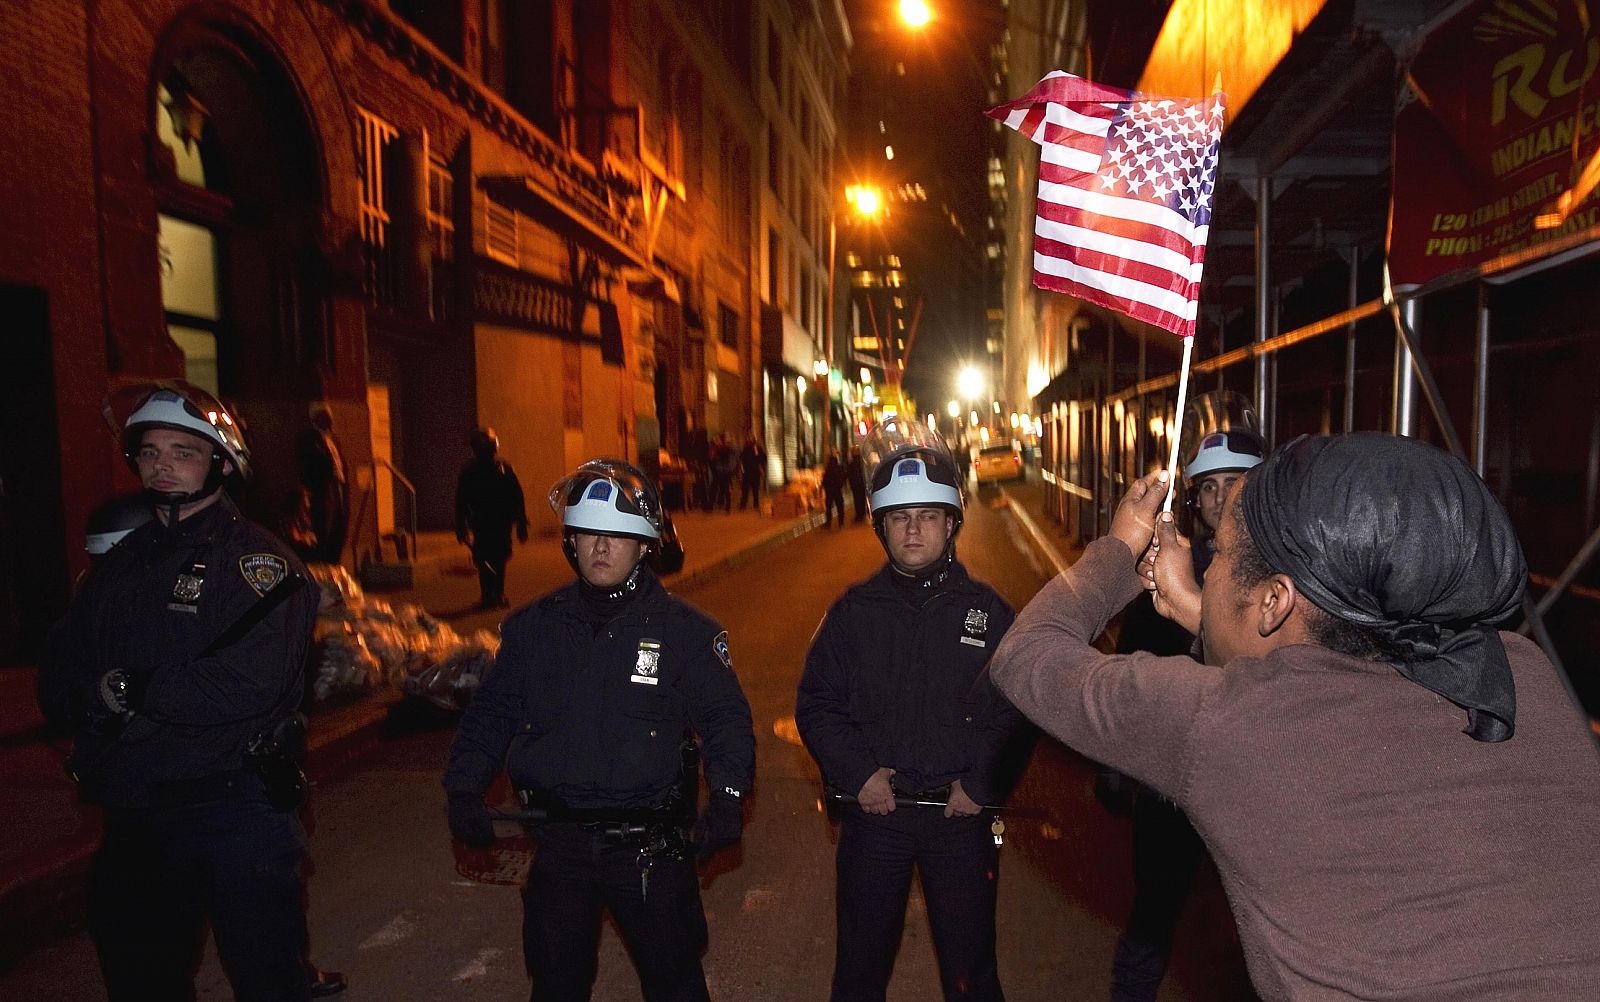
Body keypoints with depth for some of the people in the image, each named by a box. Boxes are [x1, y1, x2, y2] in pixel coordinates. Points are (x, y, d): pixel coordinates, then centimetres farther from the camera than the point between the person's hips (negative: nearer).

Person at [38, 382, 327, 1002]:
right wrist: (96, 703, -12)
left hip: (233, 812, -7)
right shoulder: (122, 563, 9)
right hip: (133, 820, 7)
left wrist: (128, 692, -16)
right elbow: (59, 680, 9)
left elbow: (253, 681, -26)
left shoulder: (255, 559, -13)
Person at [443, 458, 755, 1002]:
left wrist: (728, 795, -16)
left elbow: (724, 716, -3)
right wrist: (464, 788, -3)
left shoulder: (685, 628, -5)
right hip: (558, 838, 3)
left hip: (648, 840, -2)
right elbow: (492, 710, 9)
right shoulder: (533, 626, 3)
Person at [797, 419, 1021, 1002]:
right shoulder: (853, 611, 1)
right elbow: (816, 704, 2)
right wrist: (857, 774, -9)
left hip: (960, 813, -1)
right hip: (873, 808, 1)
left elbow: (1016, 709, -1)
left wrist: (980, 783, -10)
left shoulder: (986, 610, -1)